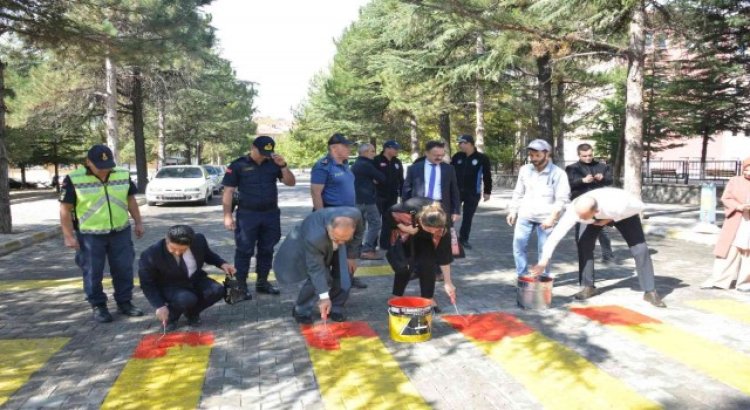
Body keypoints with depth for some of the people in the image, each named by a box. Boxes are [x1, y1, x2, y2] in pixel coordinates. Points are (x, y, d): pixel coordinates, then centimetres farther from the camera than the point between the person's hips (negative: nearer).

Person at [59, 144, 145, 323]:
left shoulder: (123, 175, 1)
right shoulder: (74, 179, -10)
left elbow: (131, 200, 13)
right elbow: (65, 209, -7)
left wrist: (138, 222, 11)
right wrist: (69, 236, -10)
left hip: (120, 232, 3)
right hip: (89, 235, -3)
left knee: (124, 269, 8)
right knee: (93, 273, 5)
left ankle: (124, 303, 23)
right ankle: (98, 307, 20)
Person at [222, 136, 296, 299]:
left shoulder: (273, 164, 6)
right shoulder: (238, 165, -4)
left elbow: (291, 182, 4)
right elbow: (228, 191, -4)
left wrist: (283, 166, -11)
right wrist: (227, 216, -9)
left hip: (271, 214, 4)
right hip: (247, 214, -4)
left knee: (267, 250, 12)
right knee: (244, 251, 0)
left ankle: (262, 282, 25)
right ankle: (241, 285, 9)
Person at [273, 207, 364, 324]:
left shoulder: (355, 215, -36)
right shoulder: (314, 238, -46)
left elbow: (358, 233, -12)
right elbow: (316, 268, -37)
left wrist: (352, 256, -6)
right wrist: (324, 297, -36)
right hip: (306, 244, -4)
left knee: (344, 276, -6)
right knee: (316, 279, -18)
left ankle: (335, 309, 14)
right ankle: (301, 311, 5)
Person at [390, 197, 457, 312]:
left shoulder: (441, 225, -36)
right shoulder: (408, 209, -43)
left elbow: (444, 254, -28)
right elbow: (391, 213, -19)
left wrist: (448, 282, -26)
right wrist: (403, 227, -32)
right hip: (404, 231, -1)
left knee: (428, 263, -14)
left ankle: (428, 298, 3)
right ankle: (397, 297, 8)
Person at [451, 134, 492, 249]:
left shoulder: (482, 158, -6)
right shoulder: (457, 157, 3)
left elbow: (487, 176, -1)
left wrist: (487, 192, -2)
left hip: (472, 193, -2)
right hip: (456, 191, 2)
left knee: (468, 217, 6)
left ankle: (463, 239, 19)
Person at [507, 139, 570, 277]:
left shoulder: (558, 173, -7)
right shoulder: (524, 170, 6)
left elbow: (562, 199, -10)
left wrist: (552, 217, -18)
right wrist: (513, 211, 9)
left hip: (545, 218, -4)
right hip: (525, 215, 4)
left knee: (544, 250, 3)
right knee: (518, 246, 3)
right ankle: (522, 276, 16)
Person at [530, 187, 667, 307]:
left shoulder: (617, 205, -47)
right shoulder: (575, 210, -40)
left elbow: (639, 206, -25)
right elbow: (556, 233, -38)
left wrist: (610, 219, -29)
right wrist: (544, 260, -42)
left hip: (623, 214, -2)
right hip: (596, 217, 2)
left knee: (640, 249, -9)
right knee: (584, 245, -15)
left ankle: (650, 291, 6)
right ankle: (588, 286, 1)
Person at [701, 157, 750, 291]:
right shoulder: (734, 181, 4)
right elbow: (725, 198, -1)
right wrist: (739, 206, -18)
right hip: (735, 221, -1)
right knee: (728, 250, 1)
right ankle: (717, 280, 7)